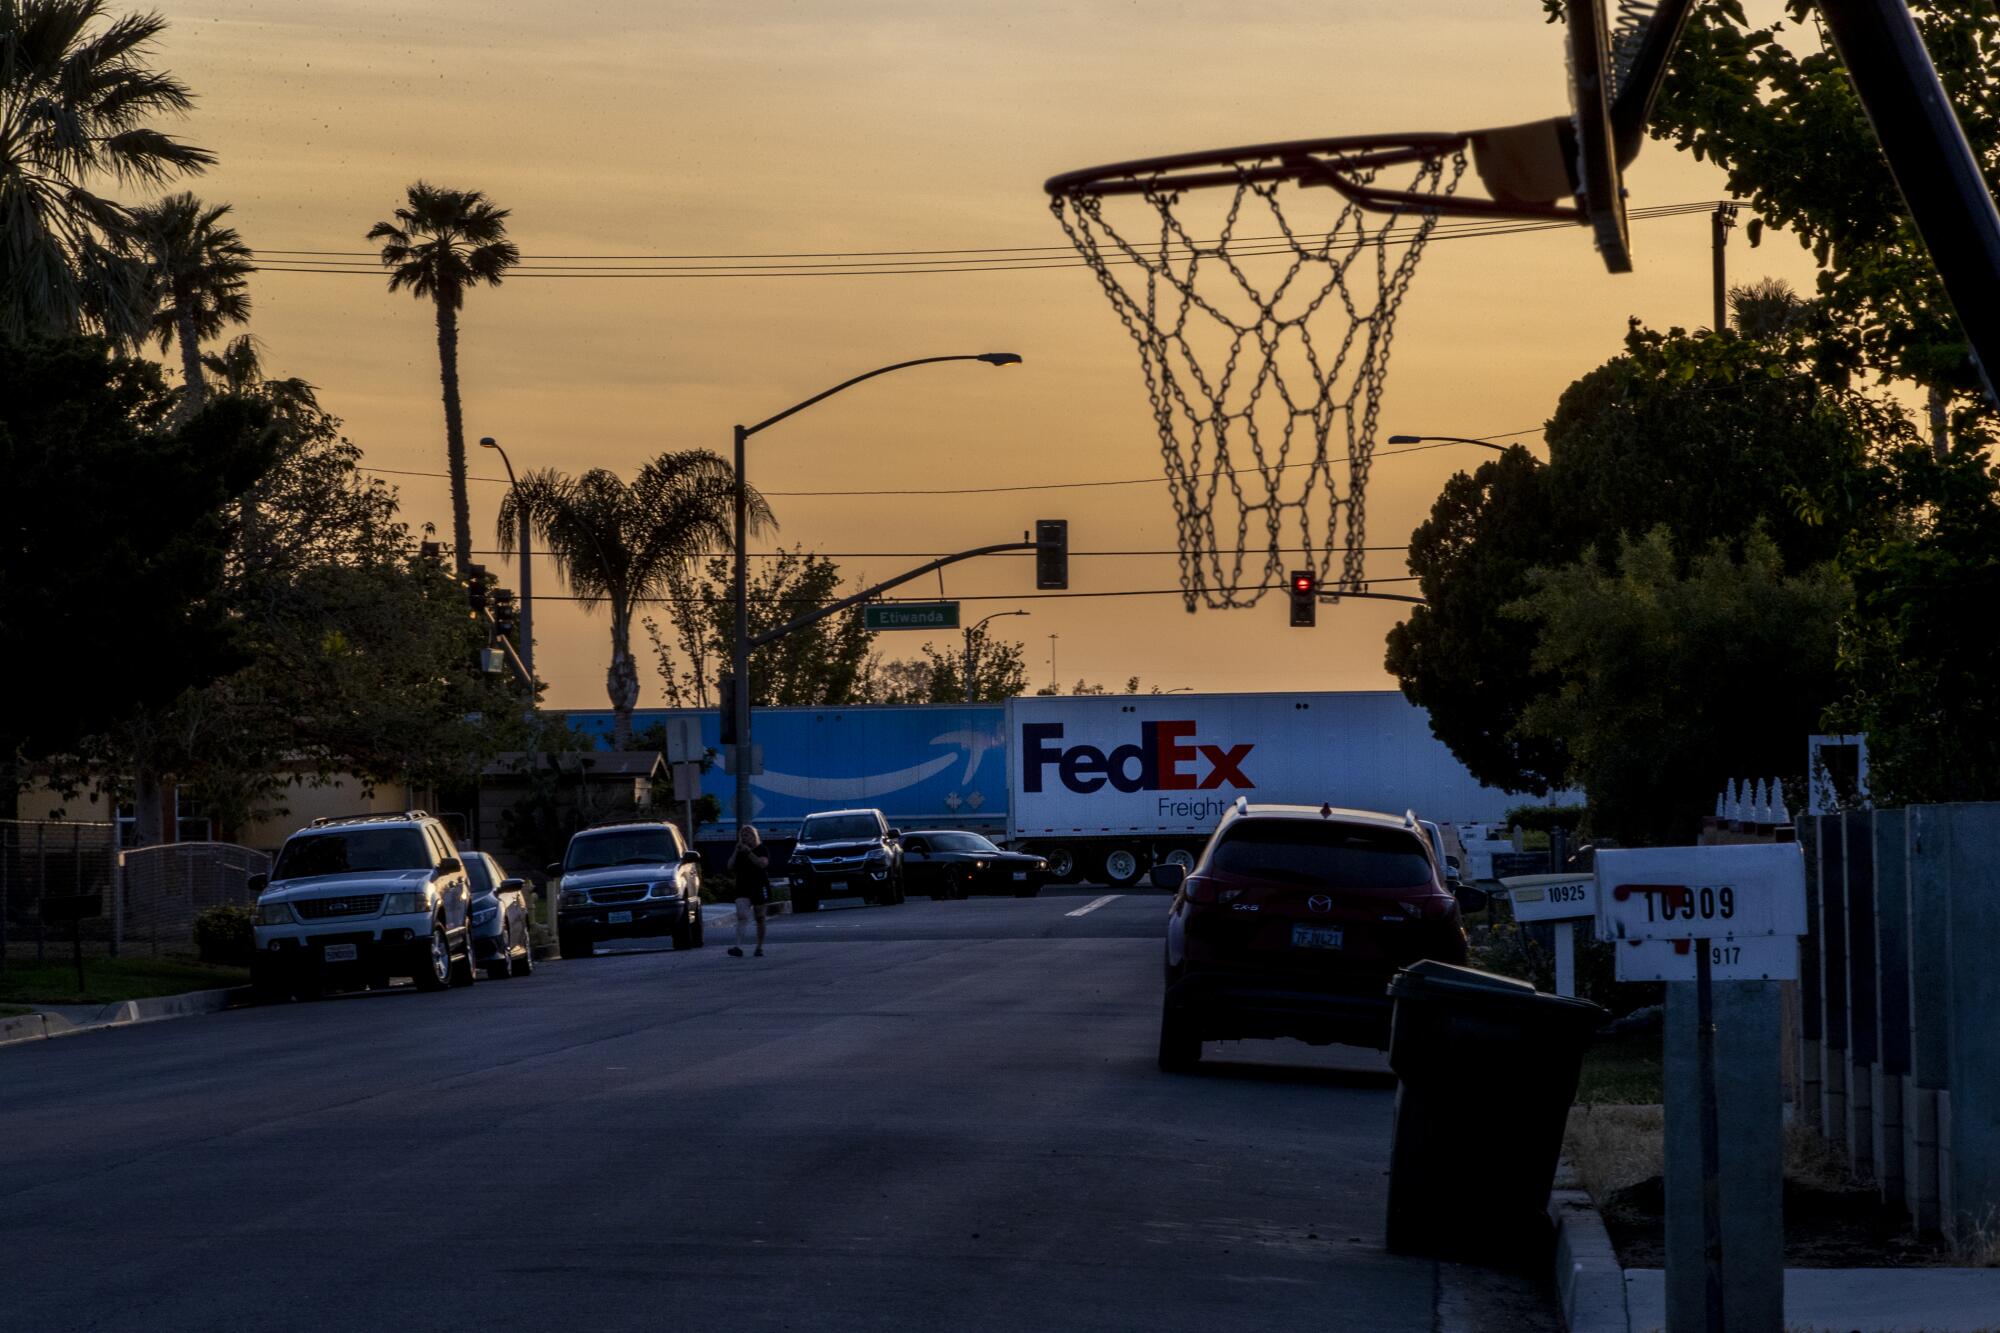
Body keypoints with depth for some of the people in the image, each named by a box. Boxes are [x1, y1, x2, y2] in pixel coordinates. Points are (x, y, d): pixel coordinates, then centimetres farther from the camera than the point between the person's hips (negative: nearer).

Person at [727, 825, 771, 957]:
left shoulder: (761, 851, 1)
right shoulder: (738, 852, 11)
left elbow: (762, 863, -17)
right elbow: (730, 868, 0)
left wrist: (748, 852, -19)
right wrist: (736, 852, -7)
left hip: (760, 888, -2)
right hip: (743, 890, 2)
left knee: (760, 919, 7)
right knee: (742, 917, -16)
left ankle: (759, 947, 20)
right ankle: (738, 947, -29)